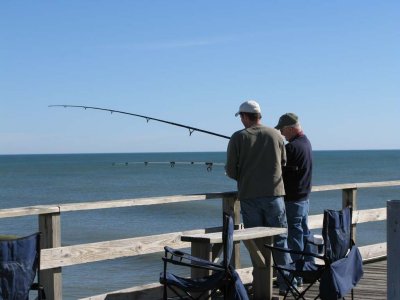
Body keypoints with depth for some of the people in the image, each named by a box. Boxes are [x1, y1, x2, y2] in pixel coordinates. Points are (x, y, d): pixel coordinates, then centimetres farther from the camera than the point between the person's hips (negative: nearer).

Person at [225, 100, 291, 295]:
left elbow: (231, 170, -3)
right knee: (280, 239, 7)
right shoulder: (276, 135, 3)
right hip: (273, 193, 1)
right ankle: (286, 282, 5)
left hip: (248, 196, -1)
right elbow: (283, 163, 12)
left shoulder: (238, 138, -3)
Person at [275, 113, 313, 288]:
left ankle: (296, 277, 0)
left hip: (292, 200, -10)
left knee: (294, 238, -4)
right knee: (305, 235, 16)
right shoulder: (306, 143, 10)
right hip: (304, 198, 10)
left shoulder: (292, 147, -21)